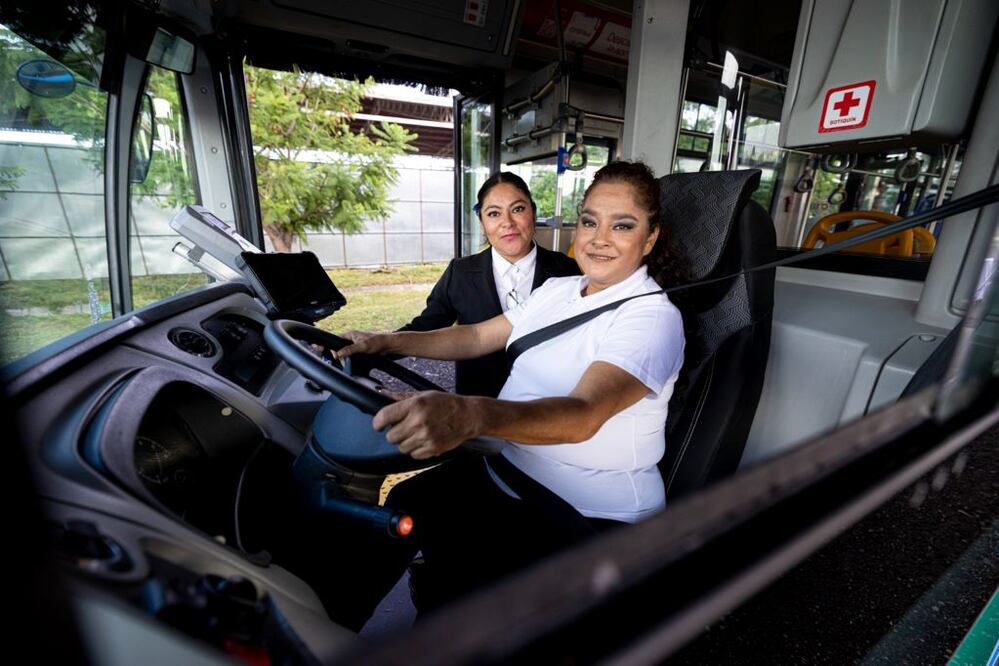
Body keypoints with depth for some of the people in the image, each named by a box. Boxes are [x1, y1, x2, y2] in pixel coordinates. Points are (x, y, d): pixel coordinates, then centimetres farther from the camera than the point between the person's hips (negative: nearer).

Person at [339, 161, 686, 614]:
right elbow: (476, 338, 9)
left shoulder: (654, 317, -16)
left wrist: (470, 416, -49)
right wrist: (384, 343, -1)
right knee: (403, 509, 2)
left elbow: (583, 415, -32)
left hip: (590, 515, -6)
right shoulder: (557, 290, 6)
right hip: (508, 472, 7)